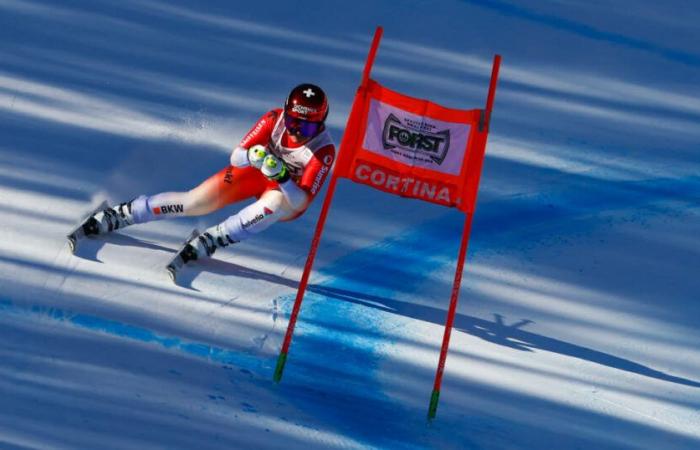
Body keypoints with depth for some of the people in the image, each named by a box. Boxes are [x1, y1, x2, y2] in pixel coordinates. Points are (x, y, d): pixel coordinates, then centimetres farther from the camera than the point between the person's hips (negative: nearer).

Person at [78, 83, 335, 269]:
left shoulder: (323, 150, -31)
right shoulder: (275, 119, -24)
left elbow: (300, 202, -34)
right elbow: (236, 157, -20)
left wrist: (281, 176, -52)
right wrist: (251, 156, -42)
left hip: (290, 197, -2)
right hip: (256, 170, 2)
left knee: (275, 202, -39)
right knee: (195, 203, -14)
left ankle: (209, 241, -36)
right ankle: (114, 216, -4)